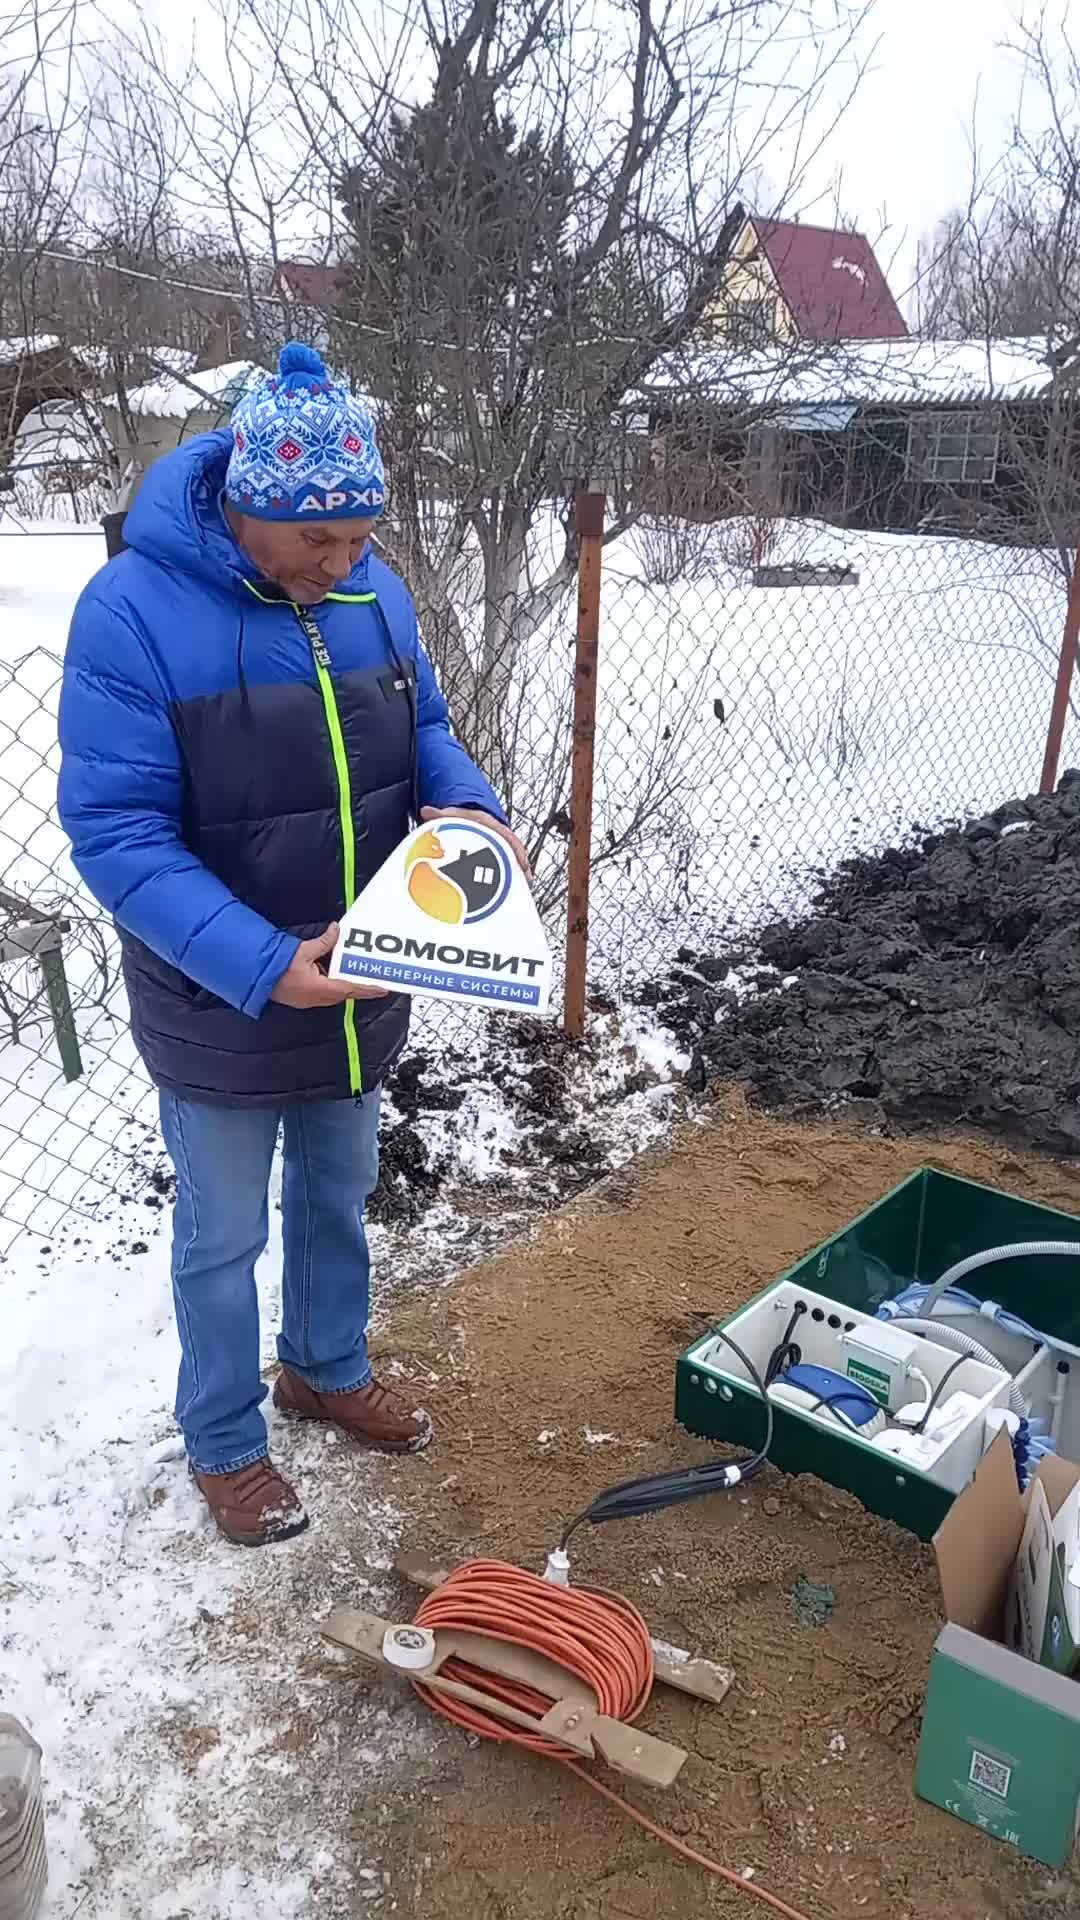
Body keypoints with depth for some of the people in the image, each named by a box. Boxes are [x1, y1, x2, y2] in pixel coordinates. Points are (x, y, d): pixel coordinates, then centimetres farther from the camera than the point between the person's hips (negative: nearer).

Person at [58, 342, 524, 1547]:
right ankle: (224, 1443, 39)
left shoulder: (374, 592, -4)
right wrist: (261, 965, -34)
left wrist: (471, 808, -12)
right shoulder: (131, 611, -22)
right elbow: (114, 832, -25)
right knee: (224, 1239, 15)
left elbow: (422, 731, 10)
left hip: (361, 992, 6)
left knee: (339, 1199, 25)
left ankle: (329, 1370, 51)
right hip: (218, 1011, -5)